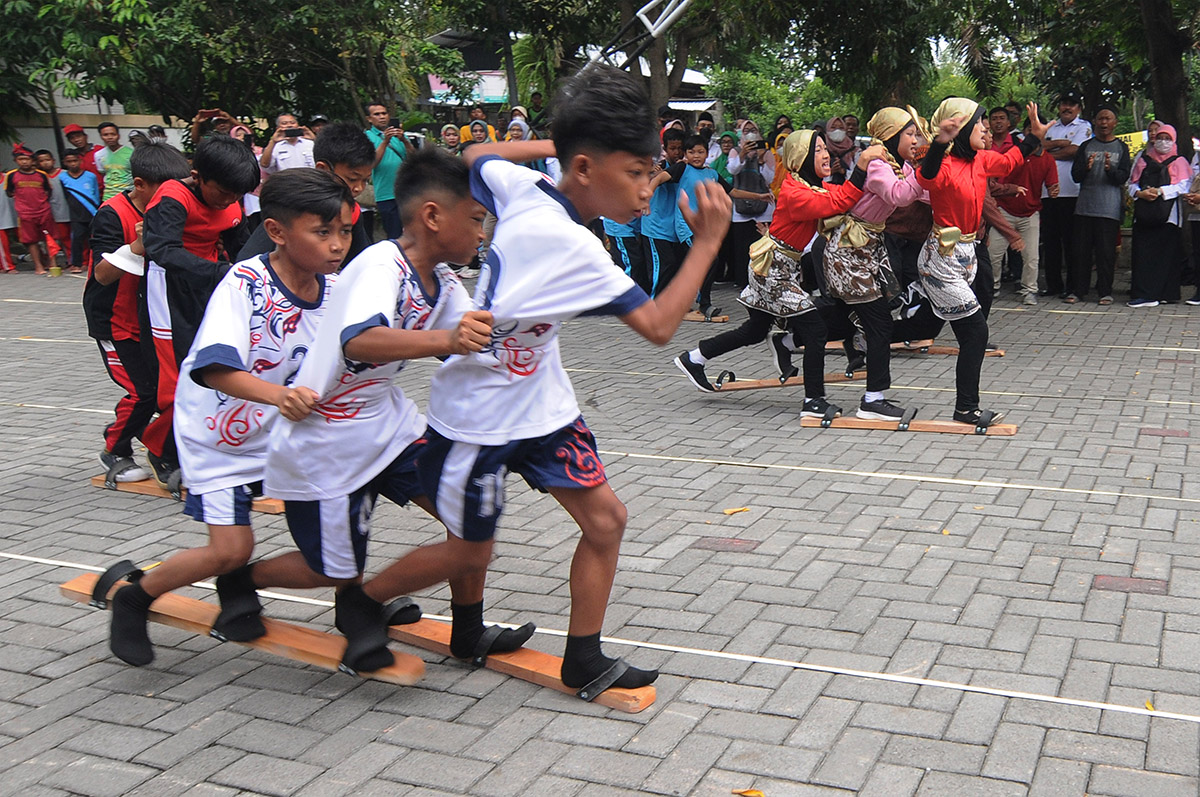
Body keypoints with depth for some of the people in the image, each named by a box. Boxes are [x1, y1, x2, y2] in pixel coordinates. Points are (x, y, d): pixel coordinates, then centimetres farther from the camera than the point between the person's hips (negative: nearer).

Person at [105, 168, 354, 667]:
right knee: (231, 551, -10)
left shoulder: (336, 289, -11)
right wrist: (279, 394, -56)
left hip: (284, 426, 6)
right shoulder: (245, 284, -28)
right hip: (220, 434, -6)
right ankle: (133, 598, 18)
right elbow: (214, 368, -42)